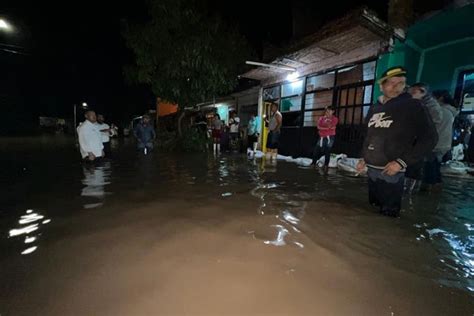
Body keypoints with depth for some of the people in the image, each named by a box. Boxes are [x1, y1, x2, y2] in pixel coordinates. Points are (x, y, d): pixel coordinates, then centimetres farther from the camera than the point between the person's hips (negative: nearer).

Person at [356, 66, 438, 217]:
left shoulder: (412, 106, -4)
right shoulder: (374, 109, 11)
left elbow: (429, 137, -8)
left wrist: (402, 162, -15)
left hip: (391, 172, -6)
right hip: (371, 170, 6)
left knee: (388, 214, 2)